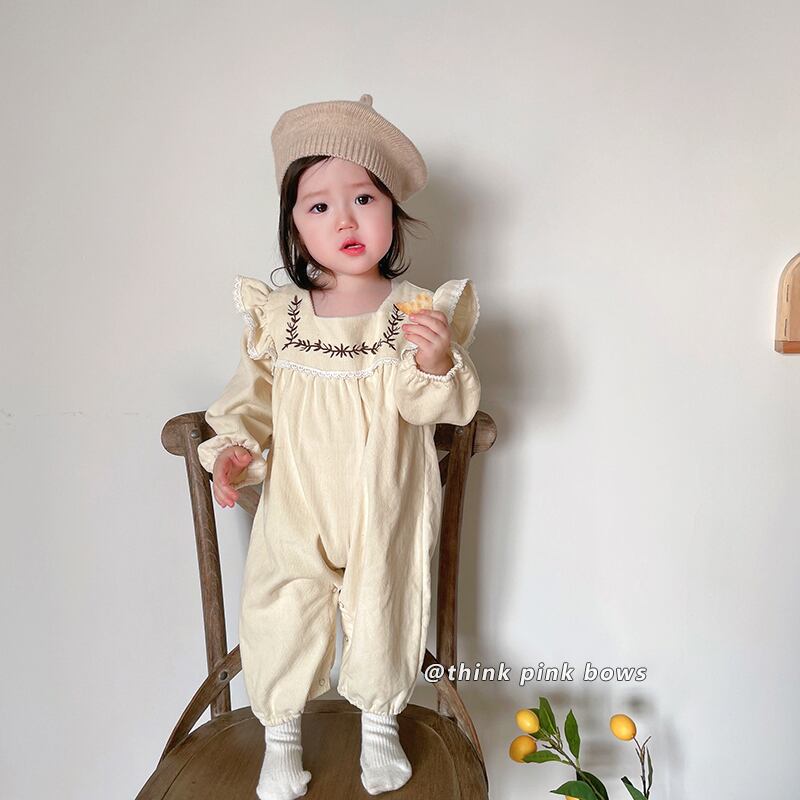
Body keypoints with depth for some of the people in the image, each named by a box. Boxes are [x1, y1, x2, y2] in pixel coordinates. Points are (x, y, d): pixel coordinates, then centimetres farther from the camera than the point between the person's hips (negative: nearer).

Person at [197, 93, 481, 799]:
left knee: (384, 614, 16)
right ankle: (282, 734, 39)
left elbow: (447, 406, -11)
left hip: (386, 510, -1)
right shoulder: (277, 314, -5)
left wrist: (436, 361, -30)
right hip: (296, 507, 1)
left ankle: (380, 722, 45)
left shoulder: (419, 311, -10)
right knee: (279, 617, 10)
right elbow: (255, 390, 7)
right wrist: (234, 446, -8)